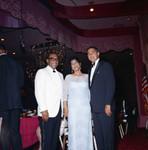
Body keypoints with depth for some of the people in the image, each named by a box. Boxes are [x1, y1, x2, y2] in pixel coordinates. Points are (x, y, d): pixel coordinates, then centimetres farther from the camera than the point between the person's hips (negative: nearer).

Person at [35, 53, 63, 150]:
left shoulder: (60, 75, 20)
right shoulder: (42, 72, 0)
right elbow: (39, 92, -9)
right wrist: (43, 110, -16)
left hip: (58, 111, 6)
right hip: (47, 112, -6)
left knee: (55, 138, 11)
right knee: (47, 139, -4)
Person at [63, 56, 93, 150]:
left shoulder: (87, 77, 10)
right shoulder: (68, 77, 9)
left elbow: (90, 93, 9)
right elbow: (65, 93, 5)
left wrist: (91, 107, 1)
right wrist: (65, 108, -4)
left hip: (85, 107, 1)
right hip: (73, 107, 0)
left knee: (86, 130, 2)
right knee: (74, 130, -1)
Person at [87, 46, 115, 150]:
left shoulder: (105, 66, -2)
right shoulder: (91, 70, 21)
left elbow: (111, 86, -10)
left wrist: (108, 104, -17)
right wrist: (91, 106, 12)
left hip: (105, 107, -7)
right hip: (95, 108, 7)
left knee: (107, 134, 0)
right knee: (98, 135, 11)